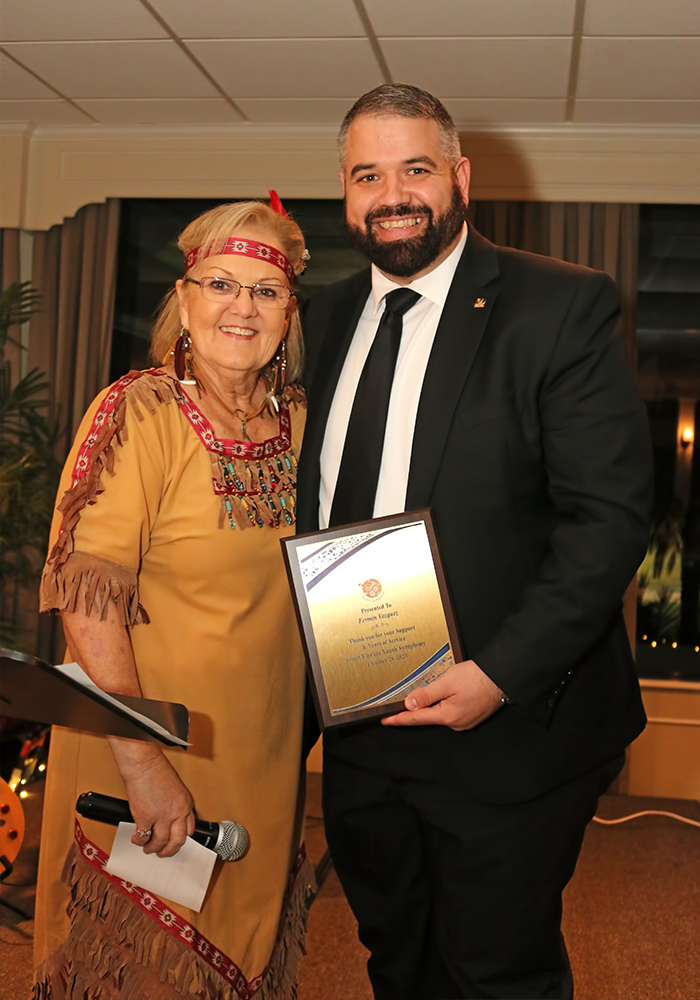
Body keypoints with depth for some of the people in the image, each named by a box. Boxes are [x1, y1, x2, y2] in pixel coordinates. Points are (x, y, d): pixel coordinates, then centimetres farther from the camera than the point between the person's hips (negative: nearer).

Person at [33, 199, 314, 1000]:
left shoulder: (295, 417, 1)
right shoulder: (139, 414, -17)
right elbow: (88, 604, -21)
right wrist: (144, 767, -25)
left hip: (265, 760, 6)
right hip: (151, 752, -5)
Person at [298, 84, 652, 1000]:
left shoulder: (563, 307, -11)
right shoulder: (327, 317, 7)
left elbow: (610, 514, -16)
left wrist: (501, 675, -23)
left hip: (509, 729, -5)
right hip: (359, 733, 6)